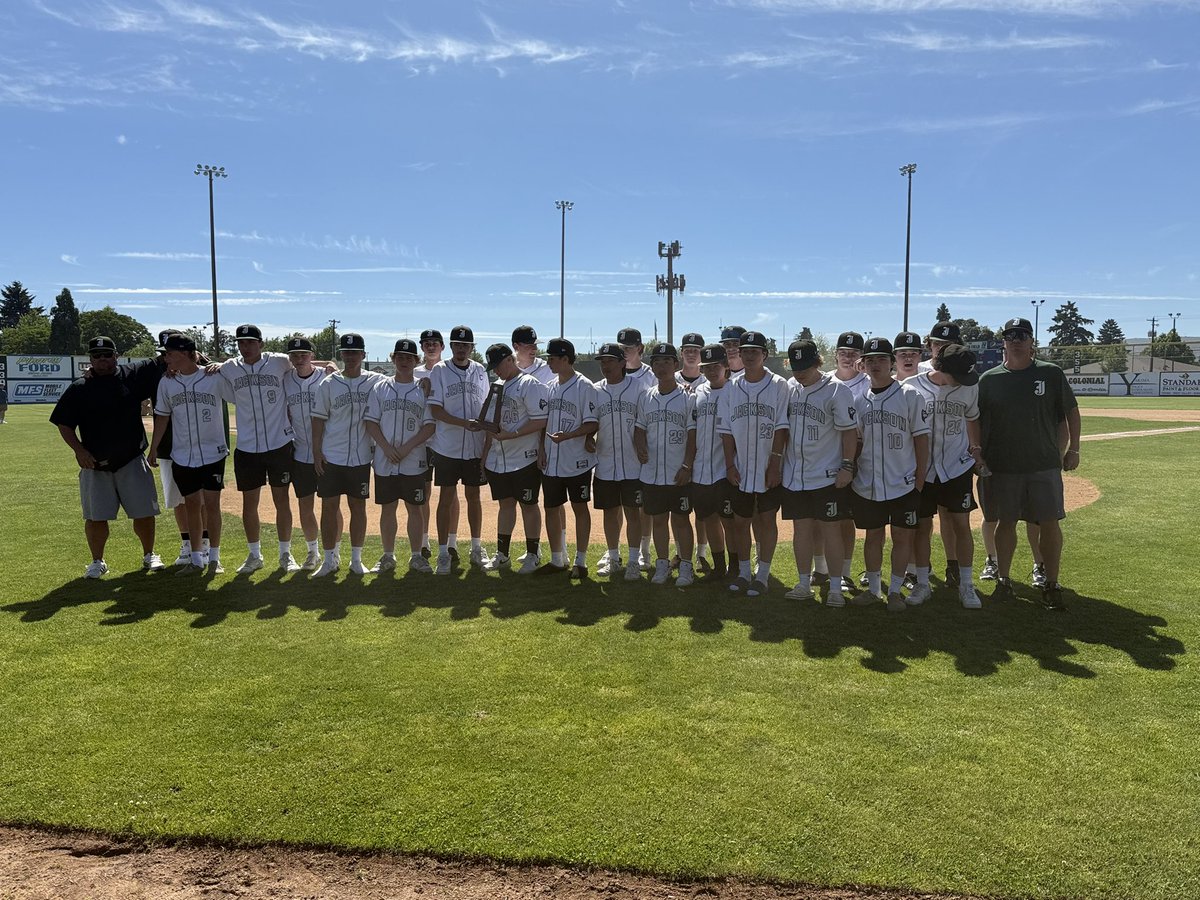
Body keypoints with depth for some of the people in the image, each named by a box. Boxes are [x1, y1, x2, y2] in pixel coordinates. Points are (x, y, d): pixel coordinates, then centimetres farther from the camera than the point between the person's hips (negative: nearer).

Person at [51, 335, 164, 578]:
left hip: (132, 461, 0)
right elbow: (64, 424, 4)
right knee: (95, 517, 5)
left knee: (144, 512, 4)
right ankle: (97, 562, 23)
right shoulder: (79, 389, 1)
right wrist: (79, 450, -8)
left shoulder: (133, 376, 0)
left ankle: (149, 555, 24)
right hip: (94, 465, 0)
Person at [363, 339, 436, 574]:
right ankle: (388, 557, 19)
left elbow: (430, 426, -3)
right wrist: (387, 448, -11)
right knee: (387, 508, 8)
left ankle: (416, 557, 14)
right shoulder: (380, 387, 6)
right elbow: (370, 421, 2)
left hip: (414, 462, -1)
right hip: (384, 461, 1)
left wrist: (407, 448, -14)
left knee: (414, 508, 4)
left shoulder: (423, 389, 2)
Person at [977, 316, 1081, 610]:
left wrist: (1073, 449, 5)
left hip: (1044, 464, 0)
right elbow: (976, 421, 7)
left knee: (1049, 522, 0)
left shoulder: (1051, 373, 2)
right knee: (1006, 522, 8)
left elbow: (1071, 411, 9)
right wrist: (978, 454, 0)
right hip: (1002, 465, 0)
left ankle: (1052, 585, 10)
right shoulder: (989, 379, 3)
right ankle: (1003, 580, 19)